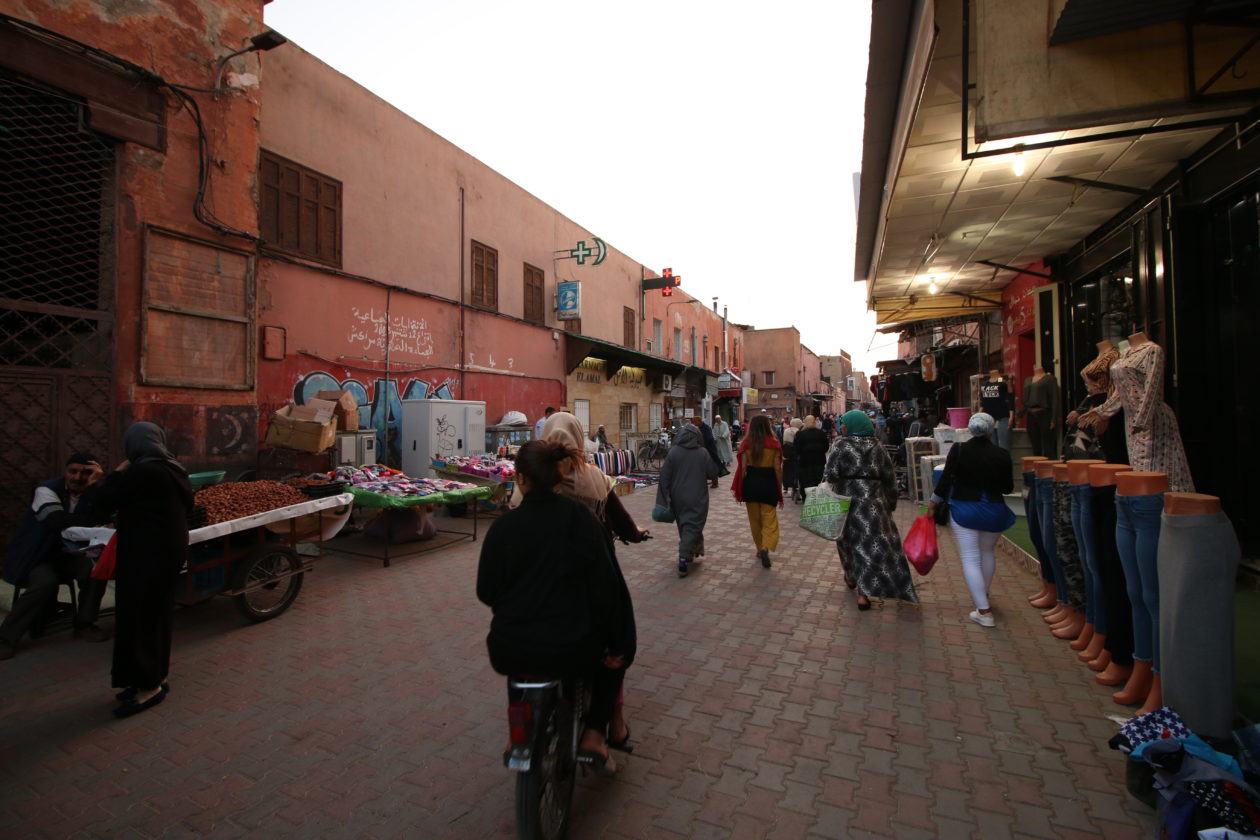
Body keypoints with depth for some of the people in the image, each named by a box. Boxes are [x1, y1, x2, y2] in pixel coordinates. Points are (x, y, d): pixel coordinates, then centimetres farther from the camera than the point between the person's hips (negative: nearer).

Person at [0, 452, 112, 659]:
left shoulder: (91, 493, -1)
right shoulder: (47, 489, -14)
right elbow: (57, 521, -31)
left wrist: (95, 485, -25)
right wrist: (93, 520, -24)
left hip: (64, 555, 4)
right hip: (32, 556, -4)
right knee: (46, 582, -32)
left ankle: (84, 624, -8)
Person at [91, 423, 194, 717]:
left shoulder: (142, 471, -19)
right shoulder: (174, 470, 7)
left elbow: (106, 501, -11)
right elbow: (187, 507, 15)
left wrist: (119, 470, 0)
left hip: (146, 553, -9)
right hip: (171, 549, 9)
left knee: (138, 617, 1)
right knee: (157, 615, 16)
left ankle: (148, 686, 9)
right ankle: (157, 677, 26)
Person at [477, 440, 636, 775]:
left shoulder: (502, 526, -5)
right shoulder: (580, 517, -9)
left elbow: (485, 592, 4)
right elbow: (608, 584, -9)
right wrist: (619, 646, 1)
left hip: (508, 653, 2)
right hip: (569, 651, -2)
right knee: (614, 651, 29)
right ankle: (594, 737, 21)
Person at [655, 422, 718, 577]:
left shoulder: (673, 452, -8)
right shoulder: (702, 453, -10)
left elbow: (664, 477, -8)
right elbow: (713, 474, -3)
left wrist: (663, 500, -4)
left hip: (678, 499, 2)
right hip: (697, 499, -2)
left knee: (684, 526, 19)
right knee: (692, 528, 0)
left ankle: (690, 554, 35)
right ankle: (684, 561, -12)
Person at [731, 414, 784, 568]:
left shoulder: (746, 444, -3)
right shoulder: (774, 444, -6)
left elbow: (742, 468, -4)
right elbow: (778, 469, -5)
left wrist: (739, 489, 4)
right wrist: (780, 490, 5)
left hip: (750, 483, 2)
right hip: (768, 483, -2)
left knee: (755, 519, 16)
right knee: (769, 519, 4)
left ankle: (760, 549, 27)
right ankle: (765, 548, -16)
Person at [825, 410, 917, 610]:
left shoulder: (840, 445, -8)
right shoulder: (877, 446, 4)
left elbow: (830, 475, -17)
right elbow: (889, 477, 6)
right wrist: (891, 502, 14)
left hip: (846, 499, -1)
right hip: (872, 500, 1)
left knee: (849, 539, 18)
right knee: (872, 543, 1)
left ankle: (851, 577, 37)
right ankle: (863, 592, -4)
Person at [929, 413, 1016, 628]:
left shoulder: (958, 449, -9)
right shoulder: (1002, 454, -5)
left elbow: (946, 479, -10)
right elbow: (1008, 487, 2)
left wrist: (933, 502, 1)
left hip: (964, 508, -2)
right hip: (994, 510, 3)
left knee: (970, 558, 0)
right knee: (988, 552, 24)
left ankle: (984, 611, -3)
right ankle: (984, 594, 42)